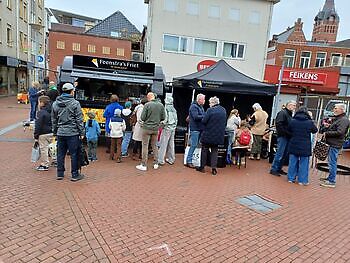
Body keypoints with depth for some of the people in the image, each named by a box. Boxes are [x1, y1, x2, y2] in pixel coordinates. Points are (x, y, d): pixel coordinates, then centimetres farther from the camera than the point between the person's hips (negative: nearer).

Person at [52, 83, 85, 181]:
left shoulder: (55, 103, 9)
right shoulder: (75, 103, -9)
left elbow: (53, 119, 15)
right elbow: (79, 120, -8)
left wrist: (55, 132, 23)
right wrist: (82, 133, -3)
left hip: (60, 133, 5)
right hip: (72, 133, -5)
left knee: (60, 154, 13)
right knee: (74, 154, 3)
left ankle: (60, 174, 23)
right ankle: (75, 175, 10)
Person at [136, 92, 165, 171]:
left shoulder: (147, 105, -11)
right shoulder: (161, 105, 1)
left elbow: (142, 118, -10)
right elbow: (163, 117, 4)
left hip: (147, 128, -4)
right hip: (156, 128, 4)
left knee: (145, 145, 2)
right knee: (154, 145, 15)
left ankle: (143, 165, 5)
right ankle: (156, 164, 21)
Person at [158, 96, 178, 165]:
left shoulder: (166, 109, -13)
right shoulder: (174, 110, 7)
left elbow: (165, 120, -18)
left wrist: (162, 124, -2)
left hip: (167, 128, -7)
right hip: (173, 128, 7)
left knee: (163, 144, -2)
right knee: (171, 144, 13)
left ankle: (161, 160, 1)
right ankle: (171, 159, 21)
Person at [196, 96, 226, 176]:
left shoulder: (210, 110, -17)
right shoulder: (223, 110, 3)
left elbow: (203, 121, -17)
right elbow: (225, 122, 11)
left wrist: (209, 123, 3)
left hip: (208, 134, -5)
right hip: (218, 135, 5)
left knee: (205, 150, 10)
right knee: (214, 151, 14)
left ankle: (202, 167, 18)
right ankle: (214, 168, 8)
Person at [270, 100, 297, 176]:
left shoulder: (289, 114, 18)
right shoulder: (282, 113, -10)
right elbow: (279, 124, -20)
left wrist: (290, 134, 5)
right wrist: (286, 132, -21)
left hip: (287, 137, 9)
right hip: (282, 136, -9)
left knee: (284, 154, 12)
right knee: (279, 153, -6)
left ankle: (279, 169, 20)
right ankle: (273, 169, 2)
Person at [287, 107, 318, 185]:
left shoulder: (292, 121, -6)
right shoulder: (310, 122, -9)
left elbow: (289, 130, 9)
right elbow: (315, 130, 8)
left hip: (293, 145, 2)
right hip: (305, 146, -2)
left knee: (293, 162, 11)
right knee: (303, 163, 8)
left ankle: (291, 178, 18)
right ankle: (302, 180, 14)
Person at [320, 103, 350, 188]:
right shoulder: (336, 118, 18)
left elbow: (339, 132, -23)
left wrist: (326, 133, -15)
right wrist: (326, 127, 4)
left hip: (335, 145, -10)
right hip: (331, 143, 10)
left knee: (332, 163, -5)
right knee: (331, 162, 17)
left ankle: (331, 182, 1)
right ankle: (330, 178, 28)